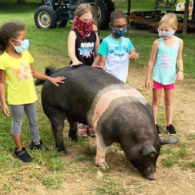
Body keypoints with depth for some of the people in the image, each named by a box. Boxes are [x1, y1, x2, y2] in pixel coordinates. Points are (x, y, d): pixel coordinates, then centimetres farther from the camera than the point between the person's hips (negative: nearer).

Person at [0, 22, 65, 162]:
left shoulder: (26, 54, -2)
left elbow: (33, 73, 10)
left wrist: (50, 79, 11)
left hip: (30, 96, 5)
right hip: (16, 99, -5)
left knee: (34, 121, 20)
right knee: (17, 124, 11)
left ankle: (36, 143, 42)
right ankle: (19, 150, 27)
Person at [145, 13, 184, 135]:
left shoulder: (179, 42, -6)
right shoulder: (158, 43, -12)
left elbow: (179, 58, 6)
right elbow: (152, 61, -6)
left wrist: (181, 71, -10)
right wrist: (148, 78, -3)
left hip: (170, 77, 2)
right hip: (158, 77, -2)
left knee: (169, 102, 14)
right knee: (156, 101, 10)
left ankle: (169, 124, 25)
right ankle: (154, 124, 20)